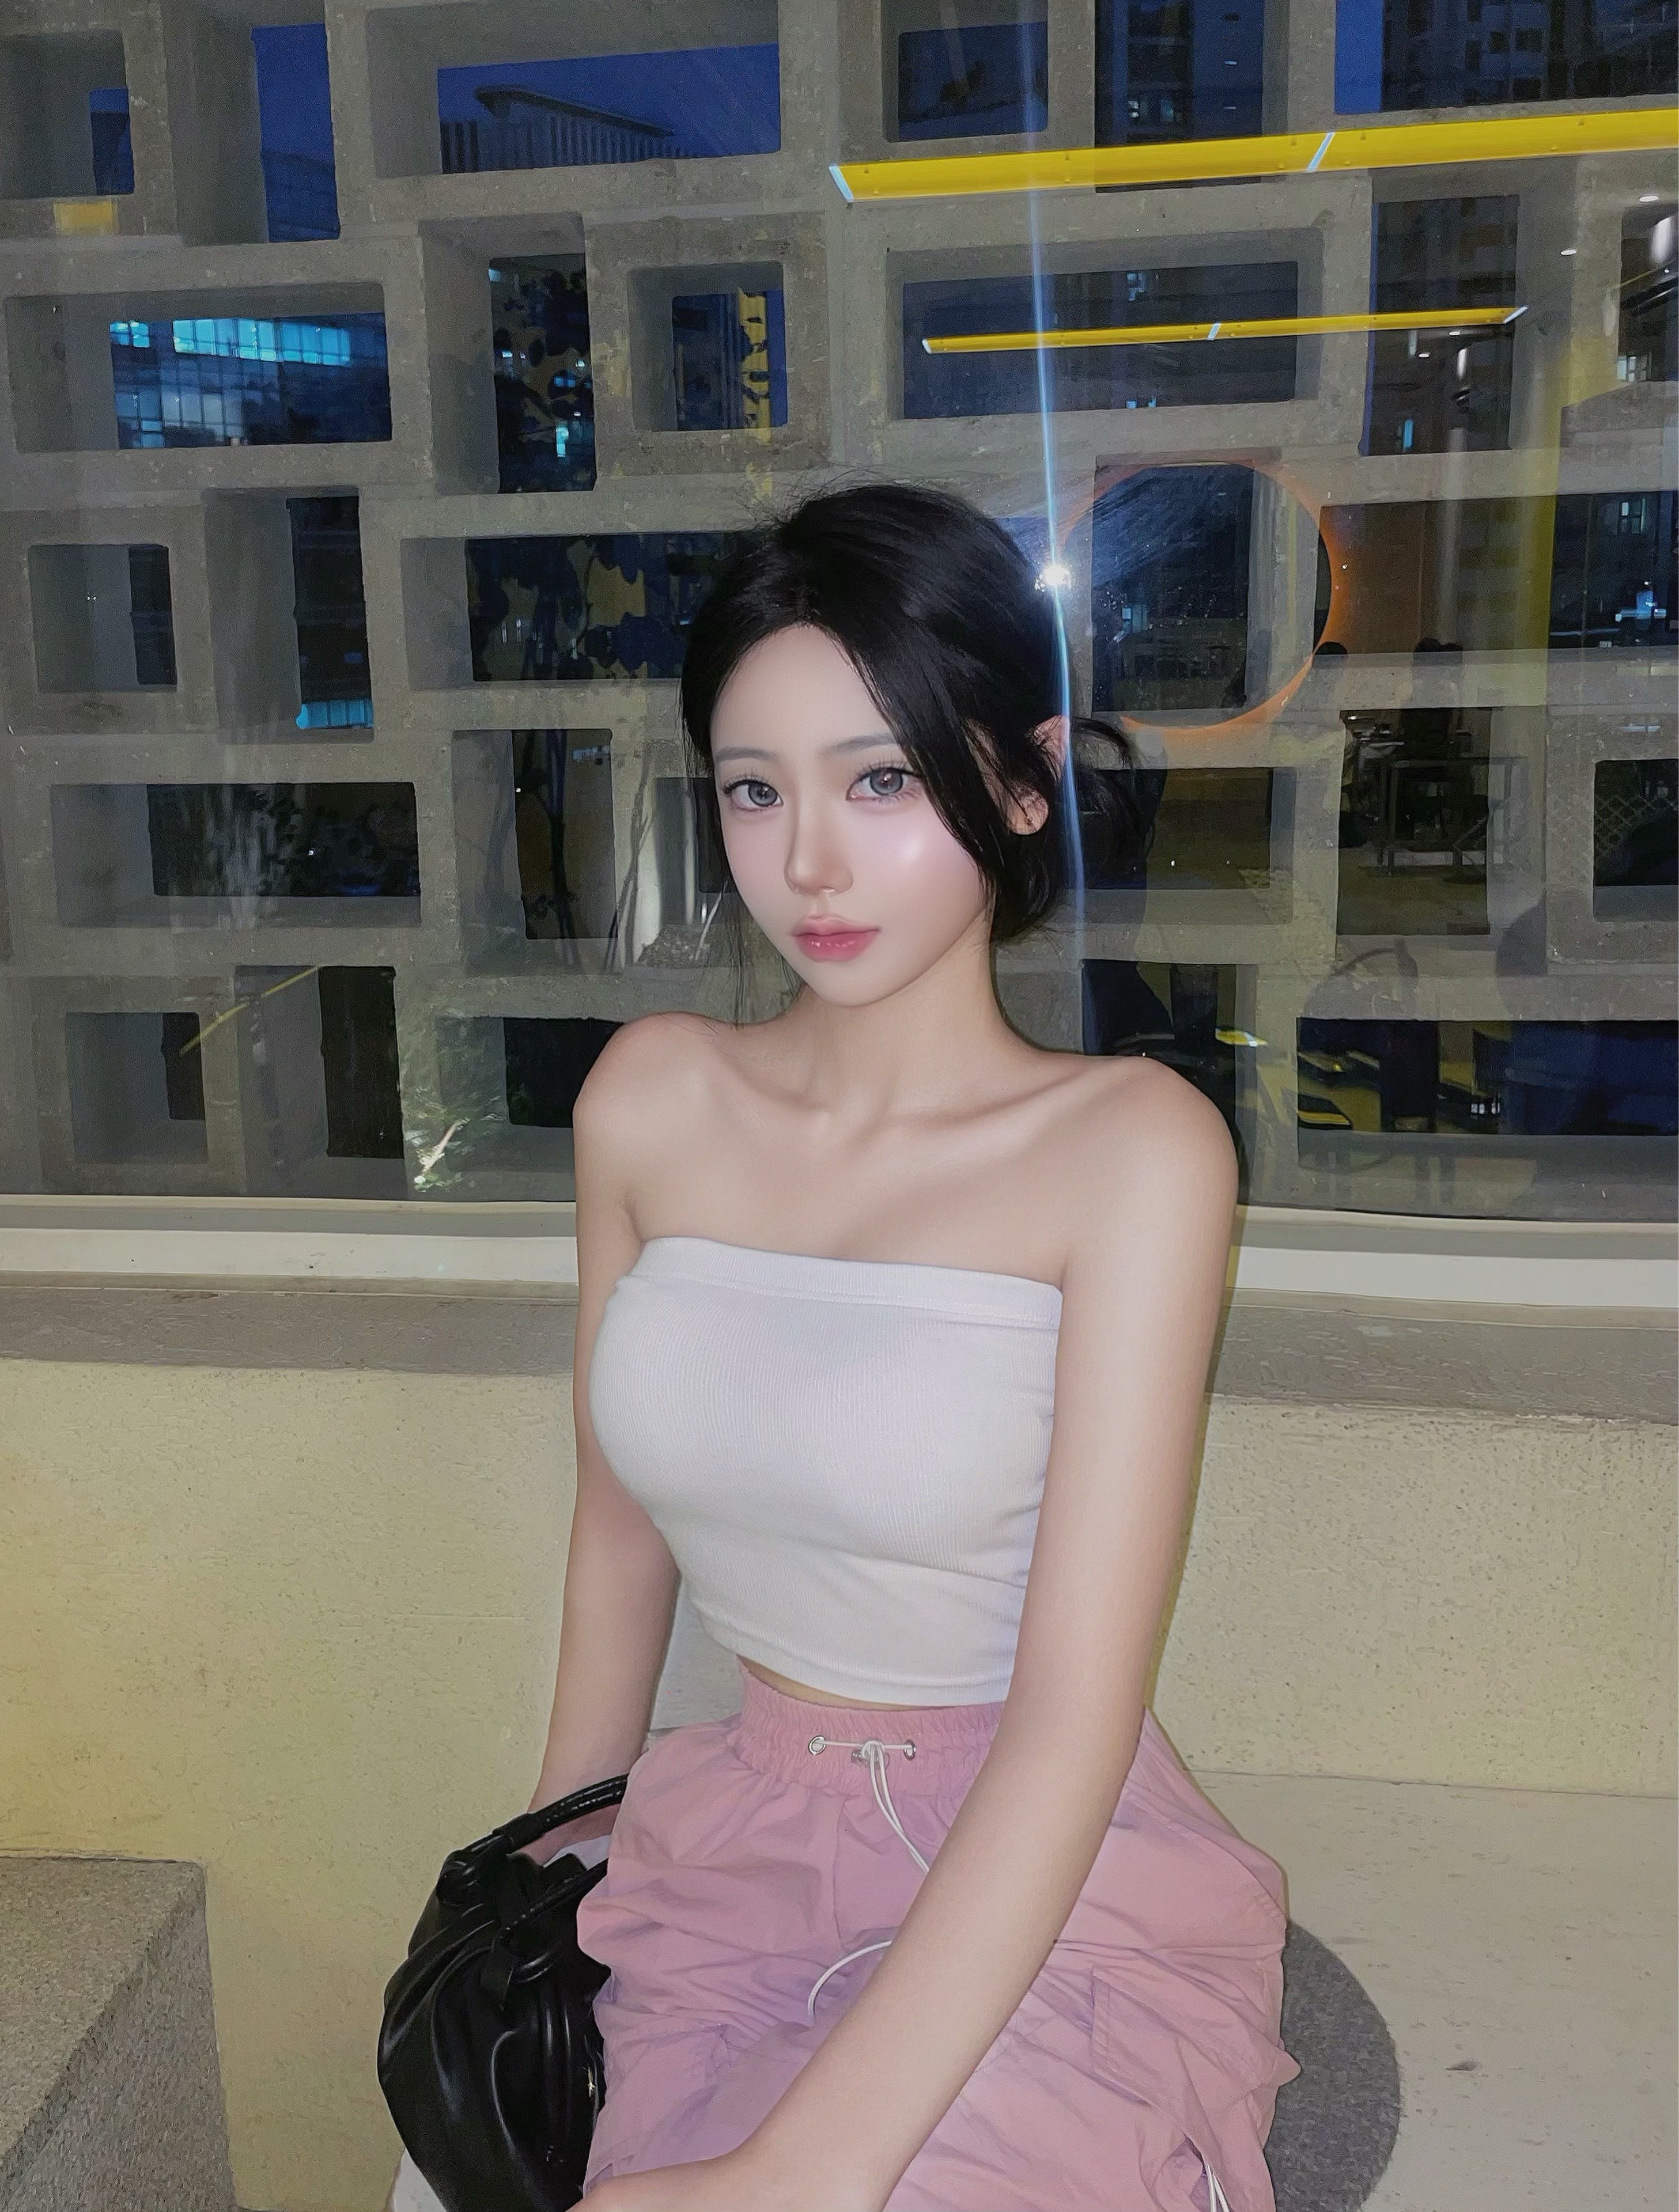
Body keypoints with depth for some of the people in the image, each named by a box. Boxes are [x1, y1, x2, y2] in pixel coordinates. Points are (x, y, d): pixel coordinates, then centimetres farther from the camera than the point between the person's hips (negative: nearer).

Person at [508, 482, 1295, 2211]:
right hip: (733, 1854, 4)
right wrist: (545, 1881, 16)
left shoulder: (1132, 1147, -14)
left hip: (1045, 1905, -3)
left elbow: (1074, 1718, -17)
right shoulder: (649, 1099, -1)